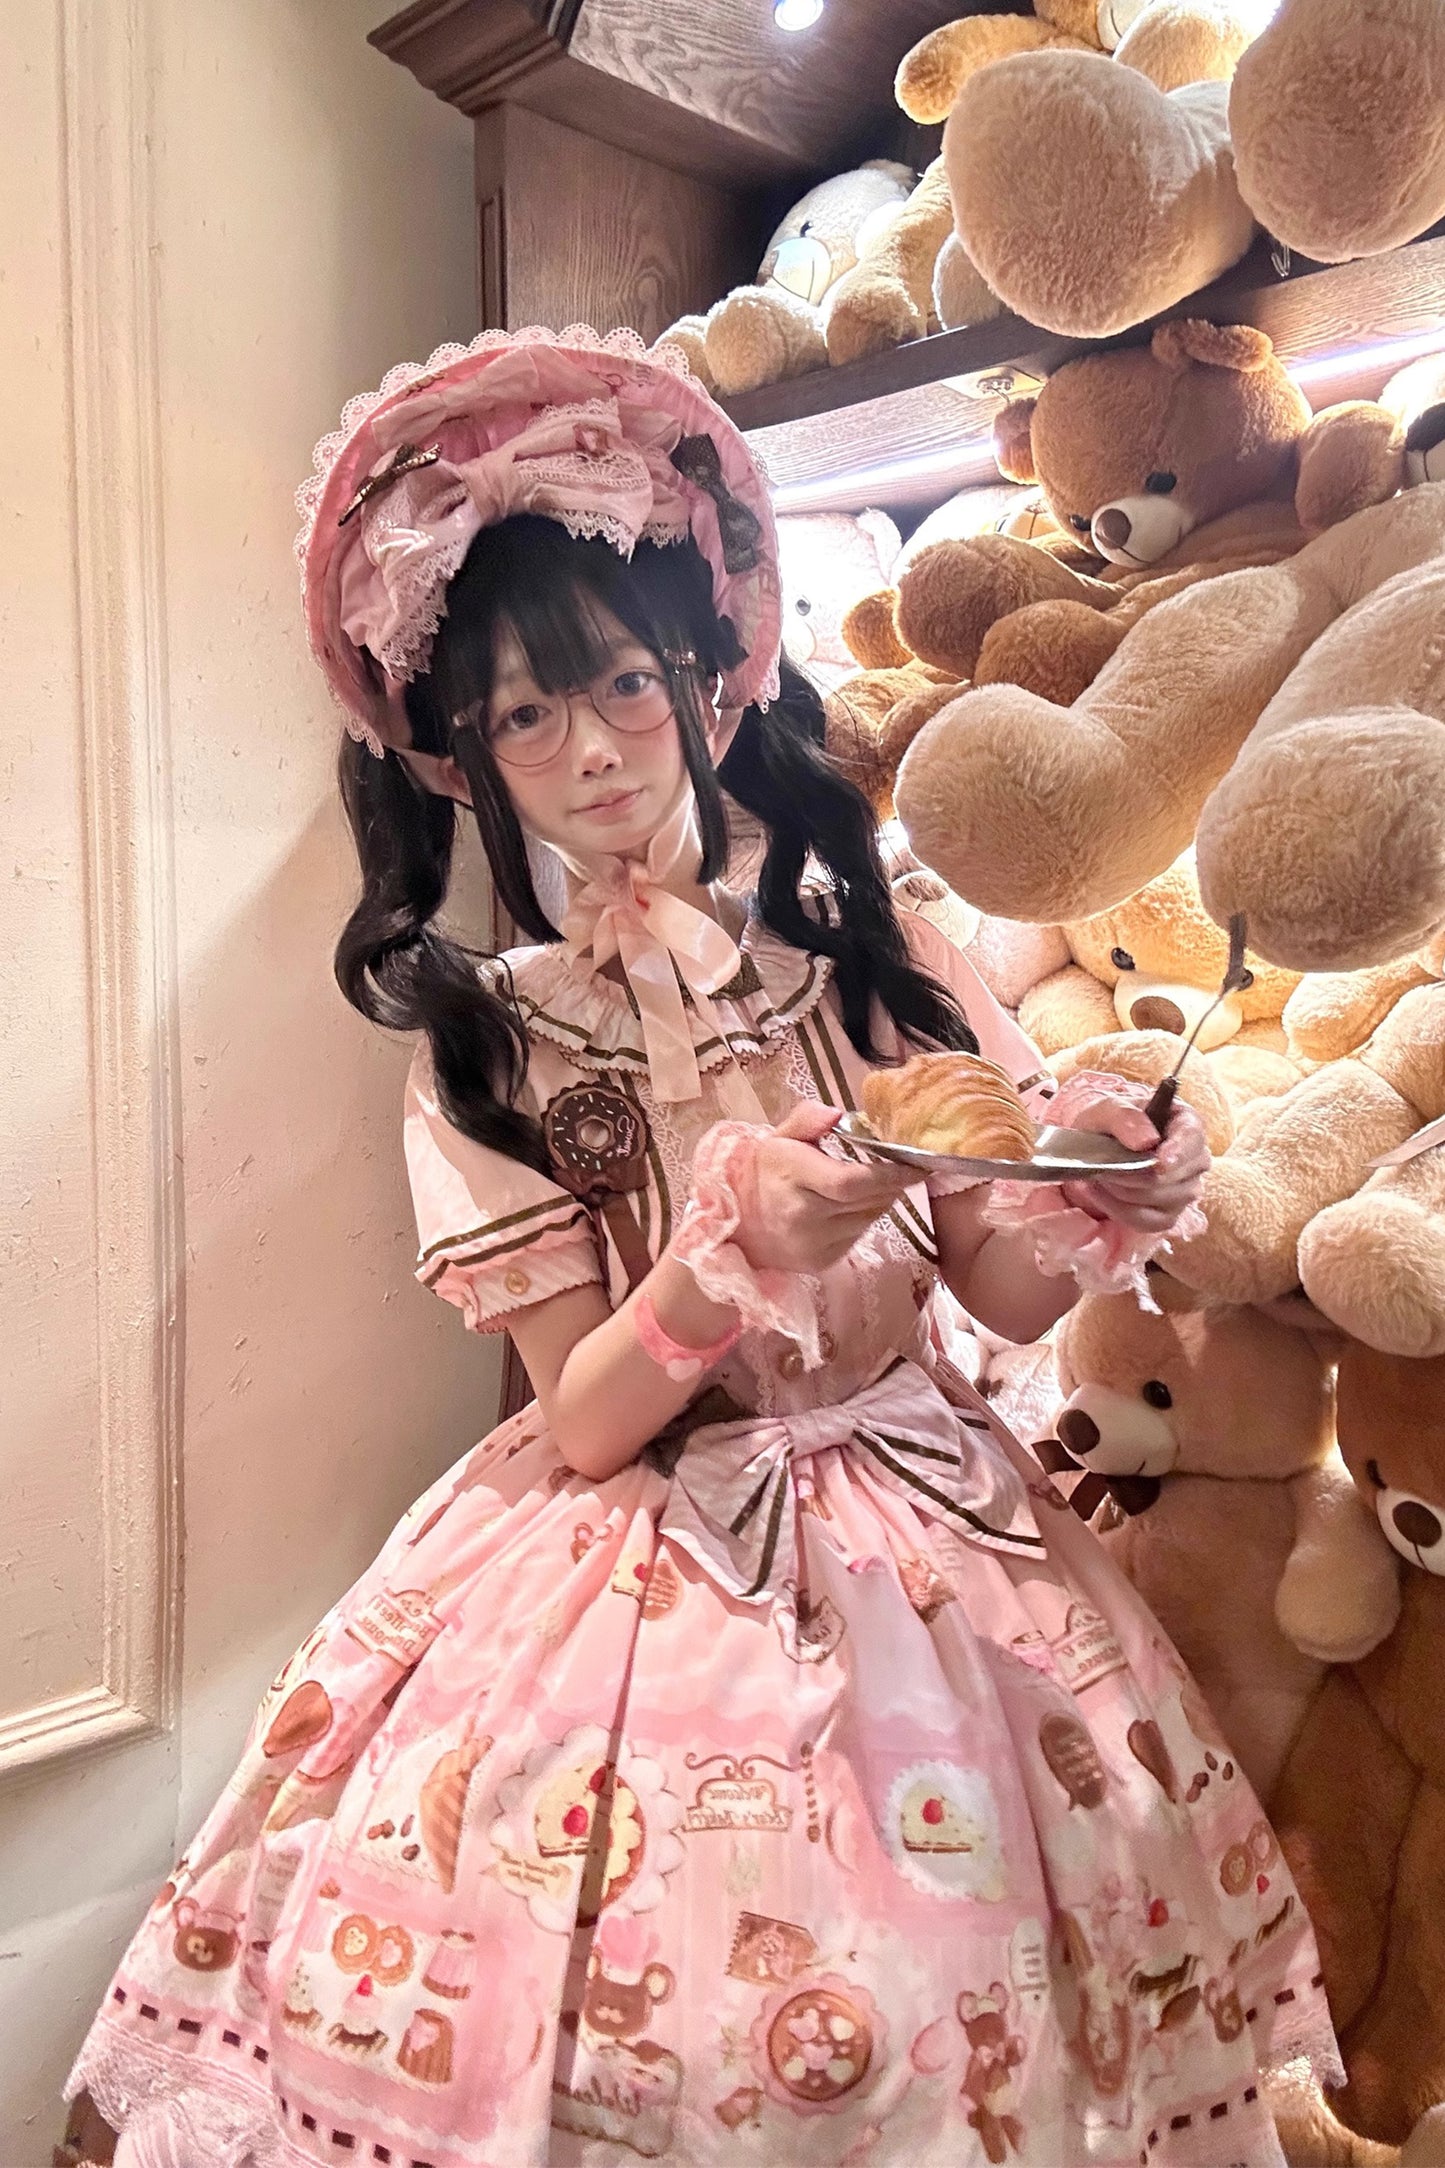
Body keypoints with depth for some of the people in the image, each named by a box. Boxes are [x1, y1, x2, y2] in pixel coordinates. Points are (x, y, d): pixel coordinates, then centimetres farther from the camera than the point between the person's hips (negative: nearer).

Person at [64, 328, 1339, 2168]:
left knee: (949, 2013, 2)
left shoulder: (866, 959, -1)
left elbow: (1005, 1292, -1)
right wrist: (737, 1235, -26)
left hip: (929, 1532, 2)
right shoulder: (488, 1047, -5)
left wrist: (1102, 1194, -21)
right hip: (647, 1579, -1)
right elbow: (583, 1419, -10)